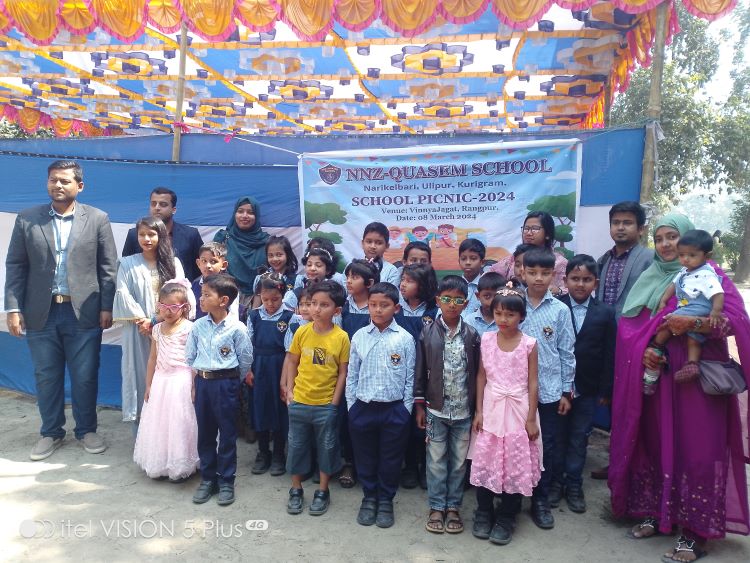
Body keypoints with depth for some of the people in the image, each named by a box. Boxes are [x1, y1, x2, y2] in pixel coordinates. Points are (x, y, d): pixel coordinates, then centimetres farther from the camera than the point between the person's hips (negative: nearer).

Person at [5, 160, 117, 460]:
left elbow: (108, 267, 0)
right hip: (41, 313, 2)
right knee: (46, 377, 12)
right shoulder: (27, 218, 4)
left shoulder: (97, 219, 0)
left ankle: (86, 429, 27)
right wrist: (13, 307, -2)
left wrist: (106, 307, -4)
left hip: (83, 313, -1)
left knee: (85, 377, 8)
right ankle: (51, 432, 29)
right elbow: (15, 266, 4)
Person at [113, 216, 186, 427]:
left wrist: (156, 321, -10)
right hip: (139, 330, -1)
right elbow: (123, 295, -3)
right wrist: (143, 320, -11)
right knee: (141, 375, 1)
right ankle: (141, 437, 10)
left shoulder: (173, 263, 7)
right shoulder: (128, 264, 5)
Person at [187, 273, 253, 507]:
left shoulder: (237, 328, -12)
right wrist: (195, 385, 10)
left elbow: (246, 360, -3)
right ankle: (207, 479, 29)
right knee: (205, 434, 14)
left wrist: (230, 381, 5)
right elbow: (190, 358, 10)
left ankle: (226, 482, 20)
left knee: (227, 435, 6)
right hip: (202, 382, 4)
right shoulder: (198, 326, 0)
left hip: (226, 384, -4)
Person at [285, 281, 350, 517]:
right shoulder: (302, 332, -6)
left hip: (326, 404, -2)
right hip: (299, 402, 2)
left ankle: (322, 492, 30)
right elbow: (292, 362, 4)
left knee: (326, 447, 12)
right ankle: (296, 490, 32)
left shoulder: (341, 337, -12)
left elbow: (342, 372, -6)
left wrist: (335, 402, -7)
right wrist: (289, 390, -1)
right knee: (296, 445, 13)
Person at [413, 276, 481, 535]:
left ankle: (453, 506, 27)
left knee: (459, 460, 12)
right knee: (436, 460, 10)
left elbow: (476, 373, 2)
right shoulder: (427, 333, -4)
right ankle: (436, 507, 24)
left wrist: (477, 407, 2)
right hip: (435, 409, -1)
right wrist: (420, 406, -1)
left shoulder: (471, 335, -2)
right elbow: (420, 372, 0)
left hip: (463, 410, 1)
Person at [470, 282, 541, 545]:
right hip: (490, 410, 2)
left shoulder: (529, 344, -6)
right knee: (485, 463, 7)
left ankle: (506, 518, 23)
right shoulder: (487, 340, 0)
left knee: (515, 465, 5)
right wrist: (479, 411, 1)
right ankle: (483, 514, 26)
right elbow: (481, 377, 4)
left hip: (518, 411, -2)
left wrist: (531, 418, -5)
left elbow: (532, 383, -4)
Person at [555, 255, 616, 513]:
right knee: (557, 435, 11)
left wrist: (605, 390, -1)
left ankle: (574, 484, 25)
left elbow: (609, 354, 0)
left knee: (579, 438, 12)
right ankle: (556, 481, 26)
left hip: (587, 389, 1)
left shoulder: (605, 313, -1)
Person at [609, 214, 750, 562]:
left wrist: (692, 322, -27)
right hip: (656, 374, 5)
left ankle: (695, 532, 6)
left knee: (696, 448, -3)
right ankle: (655, 513, 23)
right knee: (654, 443, 9)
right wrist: (643, 350, -10)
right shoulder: (651, 279, 13)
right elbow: (629, 324, 9)